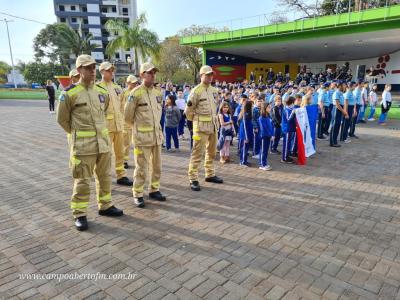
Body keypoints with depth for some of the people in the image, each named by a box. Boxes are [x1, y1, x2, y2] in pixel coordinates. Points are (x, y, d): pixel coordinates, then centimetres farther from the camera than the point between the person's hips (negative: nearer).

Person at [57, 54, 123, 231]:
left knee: (105, 177, 15)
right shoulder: (70, 93, -9)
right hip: (82, 145, -5)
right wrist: (77, 134, 5)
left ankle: (105, 206, 31)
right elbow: (62, 119, 0)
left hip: (103, 142, 6)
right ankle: (80, 215, 14)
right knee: (82, 181, 1)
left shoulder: (102, 92, 6)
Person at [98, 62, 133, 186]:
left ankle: (121, 176, 22)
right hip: (106, 125, -6)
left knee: (119, 152, 12)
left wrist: (121, 120, 14)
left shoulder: (117, 88, 15)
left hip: (119, 124, 6)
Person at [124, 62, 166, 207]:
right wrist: (138, 126, 8)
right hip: (142, 136, -6)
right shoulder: (136, 93, -10)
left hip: (157, 134, 6)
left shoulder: (157, 93, 9)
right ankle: (138, 195, 13)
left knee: (157, 165, 13)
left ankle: (154, 190, 28)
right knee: (141, 167, 0)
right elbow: (128, 116, -5)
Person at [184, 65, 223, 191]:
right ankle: (193, 179, 2)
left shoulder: (214, 90, 11)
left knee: (211, 151, 16)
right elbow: (188, 110, -8)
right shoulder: (196, 91, -11)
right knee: (197, 153, -5)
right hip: (201, 125, -7)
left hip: (213, 125, 8)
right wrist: (196, 120, 2)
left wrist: (214, 119, 17)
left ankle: (210, 175, 30)